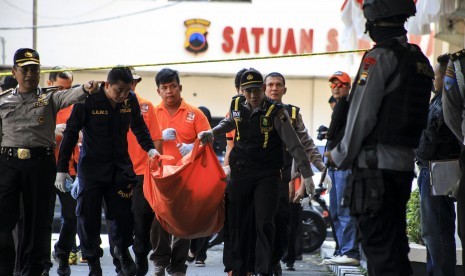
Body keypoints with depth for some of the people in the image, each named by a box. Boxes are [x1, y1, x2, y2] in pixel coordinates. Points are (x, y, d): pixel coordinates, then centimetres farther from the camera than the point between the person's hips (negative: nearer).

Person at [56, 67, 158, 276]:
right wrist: (62, 169, -9)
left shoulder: (130, 100, -4)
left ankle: (122, 249, 24)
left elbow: (139, 127, 15)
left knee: (122, 212, -3)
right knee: (88, 215, -1)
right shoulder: (88, 100, -15)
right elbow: (71, 134, -9)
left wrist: (150, 148, 0)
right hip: (92, 166, -2)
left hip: (120, 165, 3)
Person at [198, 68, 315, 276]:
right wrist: (212, 133, 11)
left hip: (267, 174, -4)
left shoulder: (275, 112, -13)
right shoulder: (237, 105, 1)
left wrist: (307, 175, -13)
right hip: (241, 173, 4)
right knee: (238, 223, 7)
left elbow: (294, 145, -12)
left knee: (264, 223, -14)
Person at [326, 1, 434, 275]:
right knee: (396, 246, 14)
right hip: (405, 164, 9)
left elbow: (361, 116, -12)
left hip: (376, 165, -9)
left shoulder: (381, 57, -12)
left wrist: (341, 157, 1)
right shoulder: (420, 60, 14)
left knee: (379, 245, -8)